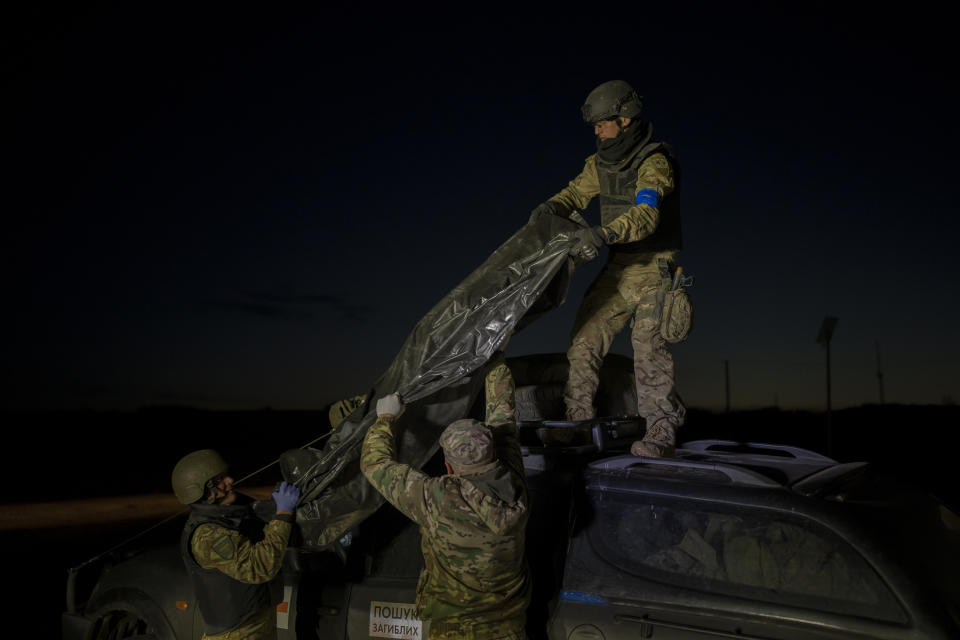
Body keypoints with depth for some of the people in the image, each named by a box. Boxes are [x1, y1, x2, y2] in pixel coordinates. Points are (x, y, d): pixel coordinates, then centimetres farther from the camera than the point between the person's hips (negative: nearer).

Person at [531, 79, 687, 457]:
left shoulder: (654, 162, -17)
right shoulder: (601, 163, 8)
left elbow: (646, 214, -31)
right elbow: (578, 191, 20)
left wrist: (604, 233, -47)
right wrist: (552, 207, -3)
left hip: (654, 267, -7)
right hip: (618, 266, 7)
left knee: (648, 343, -14)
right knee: (585, 336, 3)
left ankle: (661, 430, -5)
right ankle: (578, 417, 12)